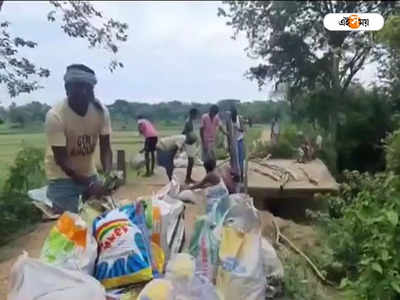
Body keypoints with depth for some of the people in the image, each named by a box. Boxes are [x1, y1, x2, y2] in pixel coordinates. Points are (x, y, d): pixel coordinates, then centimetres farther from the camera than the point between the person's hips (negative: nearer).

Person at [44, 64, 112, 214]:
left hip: (90, 173, 4)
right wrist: (89, 185, -31)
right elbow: (61, 159, -23)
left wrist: (108, 174, -26)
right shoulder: (55, 116, -24)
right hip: (62, 176, -4)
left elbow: (105, 148, -9)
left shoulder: (101, 111, -14)